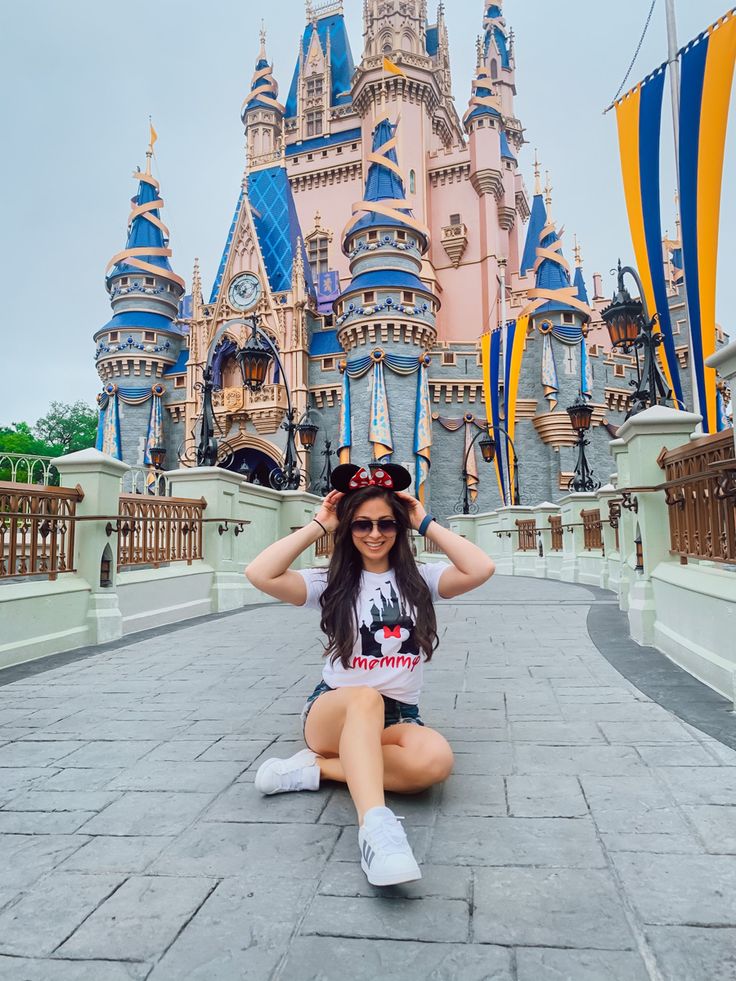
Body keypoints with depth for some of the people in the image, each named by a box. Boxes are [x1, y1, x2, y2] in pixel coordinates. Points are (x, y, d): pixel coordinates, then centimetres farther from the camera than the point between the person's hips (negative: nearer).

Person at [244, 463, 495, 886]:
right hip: (333, 711, -2)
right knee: (366, 698, -39)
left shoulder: (419, 579, 4)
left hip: (398, 718, 2)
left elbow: (481, 569, -14)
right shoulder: (332, 583, 1)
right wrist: (318, 526, -8)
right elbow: (260, 574, -16)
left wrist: (427, 523, -7)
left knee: (435, 760, -33)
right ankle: (376, 826, -50)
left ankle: (318, 767, -22)